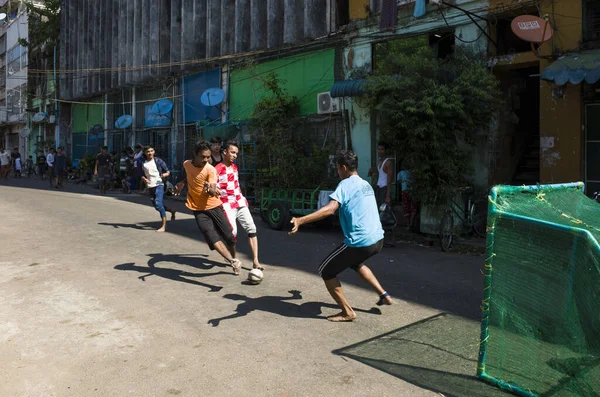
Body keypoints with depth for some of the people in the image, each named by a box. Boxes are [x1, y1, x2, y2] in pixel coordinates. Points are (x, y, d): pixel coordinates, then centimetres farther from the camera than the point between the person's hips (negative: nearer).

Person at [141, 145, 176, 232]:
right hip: (150, 187, 5)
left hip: (158, 185, -5)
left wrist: (165, 174, -22)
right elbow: (143, 175, 18)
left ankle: (164, 225, -16)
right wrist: (144, 179, -5)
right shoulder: (143, 163, 8)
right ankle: (172, 211, 37)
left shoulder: (158, 161, -3)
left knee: (158, 204, -20)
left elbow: (168, 172, 1)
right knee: (157, 206, 10)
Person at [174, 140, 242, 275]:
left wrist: (210, 189, -48)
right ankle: (233, 262, -25)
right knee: (212, 236, -20)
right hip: (198, 209, 2)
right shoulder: (186, 164, -1)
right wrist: (182, 183, 9)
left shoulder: (211, 170, -14)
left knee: (229, 236, 2)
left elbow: (213, 192, -26)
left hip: (214, 206, -1)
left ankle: (234, 258, 30)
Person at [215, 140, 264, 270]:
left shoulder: (235, 167, 12)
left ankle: (255, 261, -3)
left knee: (251, 228, -4)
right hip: (227, 205, -7)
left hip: (240, 203, 7)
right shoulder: (217, 169, -11)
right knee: (233, 232, -15)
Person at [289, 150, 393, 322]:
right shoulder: (366, 184, 16)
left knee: (325, 271, 7)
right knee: (355, 263, 37)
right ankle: (384, 295, 34)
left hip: (360, 243, -9)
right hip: (377, 240, 9)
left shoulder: (346, 184, -9)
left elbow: (330, 209, -25)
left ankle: (347, 312, 12)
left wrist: (301, 220, -33)